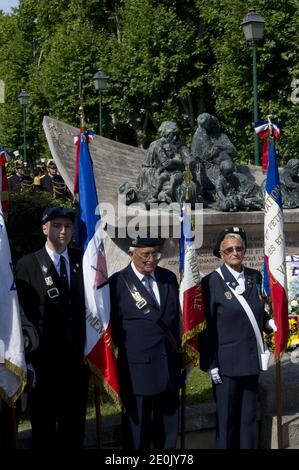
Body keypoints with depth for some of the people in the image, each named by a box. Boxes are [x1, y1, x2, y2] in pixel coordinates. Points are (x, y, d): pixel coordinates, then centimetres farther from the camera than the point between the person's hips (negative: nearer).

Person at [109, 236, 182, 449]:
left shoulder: (169, 278, 10)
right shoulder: (117, 283, -7)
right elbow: (113, 327, -2)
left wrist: (179, 351, 14)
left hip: (170, 368, 5)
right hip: (138, 369, -5)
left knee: (168, 433, 11)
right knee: (137, 433, 3)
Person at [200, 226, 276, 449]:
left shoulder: (255, 277, 7)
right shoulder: (212, 282, -7)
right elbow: (207, 327, -7)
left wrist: (269, 322, -4)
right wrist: (211, 364, -10)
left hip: (251, 359, 5)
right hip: (226, 362, -5)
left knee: (249, 416, 12)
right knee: (227, 418, 3)